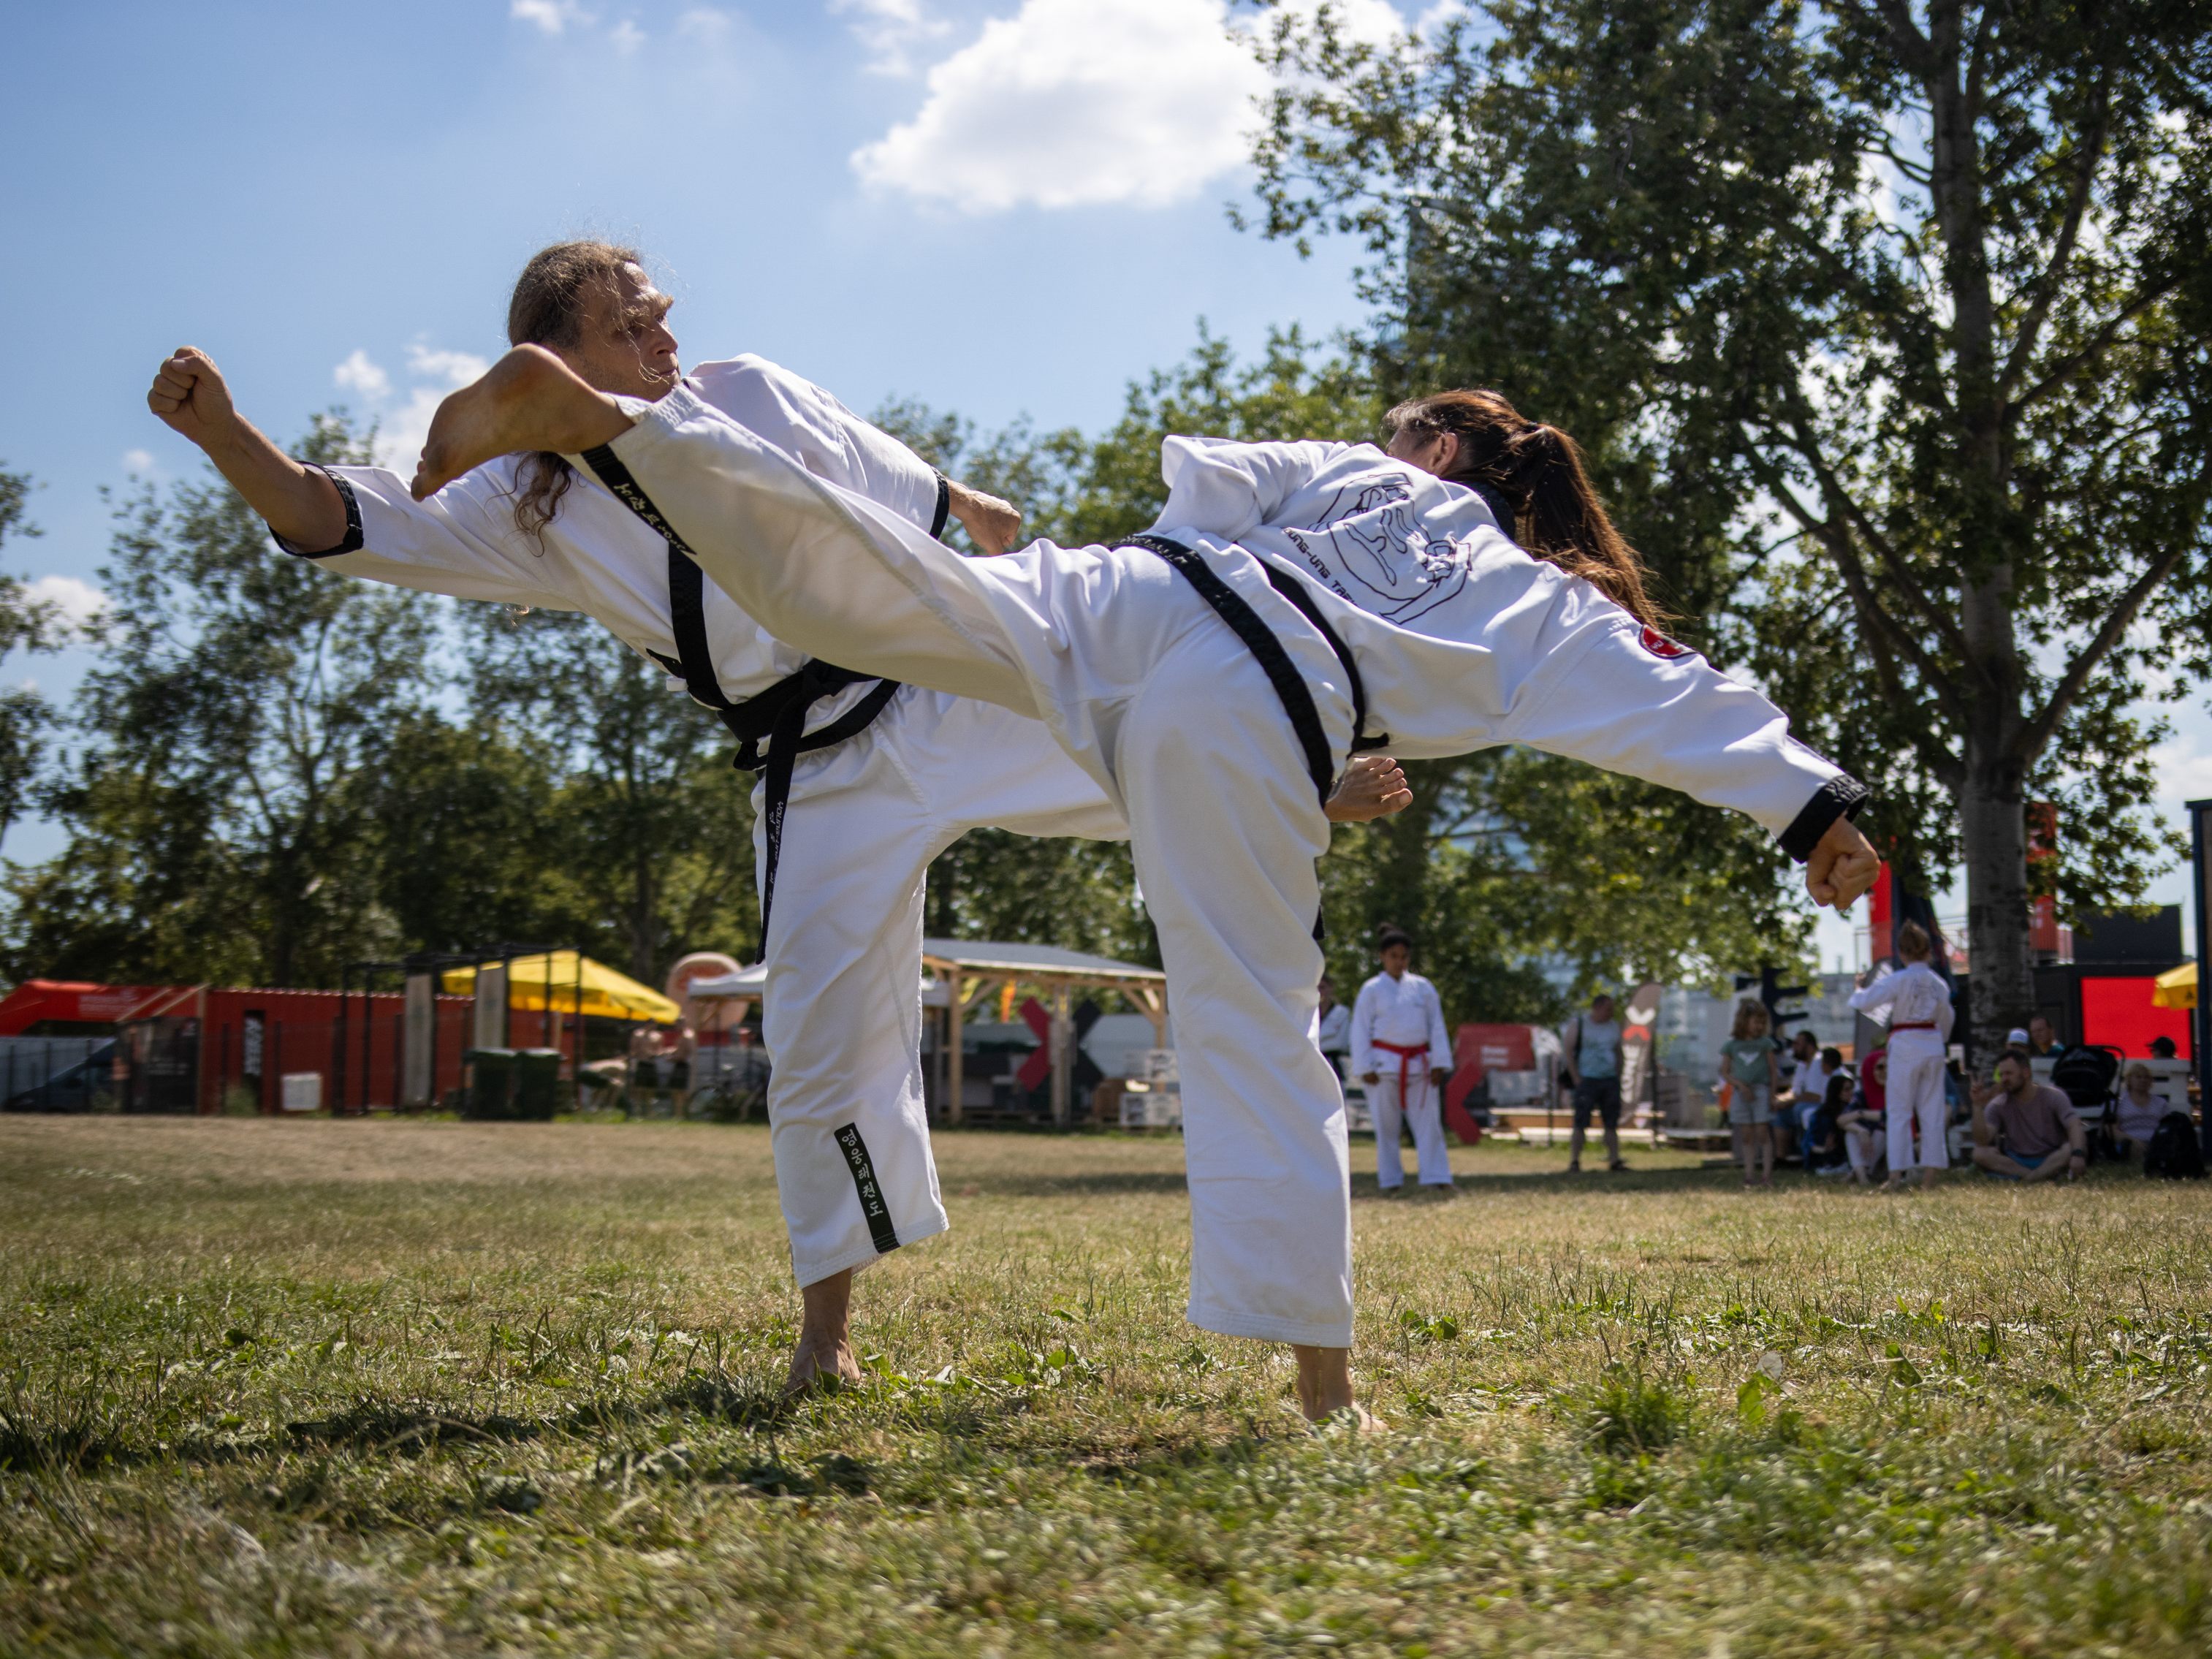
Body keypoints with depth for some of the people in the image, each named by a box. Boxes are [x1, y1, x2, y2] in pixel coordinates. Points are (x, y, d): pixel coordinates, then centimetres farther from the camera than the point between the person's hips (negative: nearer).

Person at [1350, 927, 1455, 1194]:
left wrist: (1439, 1063, 2)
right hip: (1385, 1066, -3)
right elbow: (1360, 1030, -2)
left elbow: (1436, 1027, 9)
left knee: (1428, 1121, 0)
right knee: (1386, 1125, 3)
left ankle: (1437, 1177, 1)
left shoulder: (1422, 987, 8)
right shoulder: (1372, 990, -1)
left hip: (1419, 1065, 3)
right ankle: (1390, 1180, 10)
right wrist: (1365, 1068, -8)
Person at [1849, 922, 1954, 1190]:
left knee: (1899, 1112, 2)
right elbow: (1946, 1020, 16)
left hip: (1905, 1047, -4)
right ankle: (1930, 1175, 9)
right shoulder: (1938, 982, 4)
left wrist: (1860, 987, 6)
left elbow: (1863, 1003, -16)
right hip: (1933, 1045, 4)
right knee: (1932, 1111, 9)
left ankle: (1896, 1175, 0)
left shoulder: (1898, 980, -12)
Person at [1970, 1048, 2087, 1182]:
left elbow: (2074, 1127, -19)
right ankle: (2046, 1176, -31)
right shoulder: (1997, 1106, -1)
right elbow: (1982, 1141, -13)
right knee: (1980, 1153, -26)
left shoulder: (2054, 1097, -4)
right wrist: (1978, 1106, -25)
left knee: (2072, 1149, -32)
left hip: (2053, 1161, -1)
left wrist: (2078, 1155, -38)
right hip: (2015, 1162, 2)